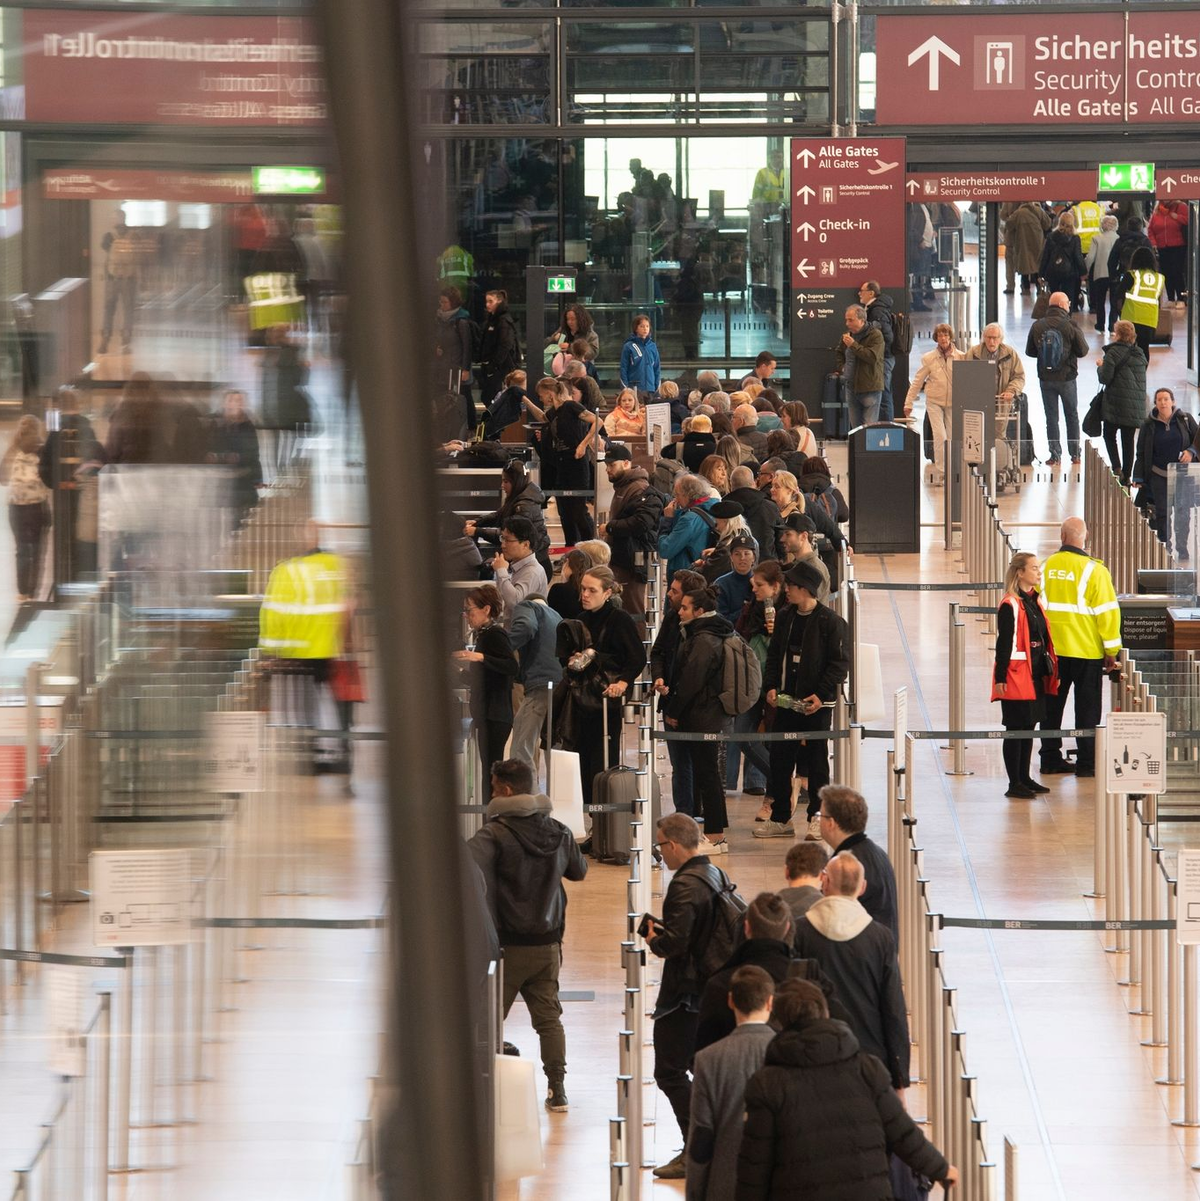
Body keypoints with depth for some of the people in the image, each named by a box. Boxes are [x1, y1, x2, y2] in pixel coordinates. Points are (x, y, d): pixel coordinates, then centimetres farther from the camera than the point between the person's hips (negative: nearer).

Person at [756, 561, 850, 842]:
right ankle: (780, 819, 13)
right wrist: (771, 686, 0)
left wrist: (821, 695, -17)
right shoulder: (784, 619, 9)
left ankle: (817, 817, 12)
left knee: (816, 761, 2)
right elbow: (774, 656, 15)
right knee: (779, 759, 6)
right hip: (786, 702, 6)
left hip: (817, 704, -6)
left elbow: (840, 663, -10)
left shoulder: (830, 622, -9)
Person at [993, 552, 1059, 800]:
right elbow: (1004, 642, -15)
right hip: (1017, 676, -9)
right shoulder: (1010, 605, -13)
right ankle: (1015, 784, 1)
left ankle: (1024, 778, 23)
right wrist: (1000, 677, -17)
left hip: (1036, 676, 9)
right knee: (1015, 729, -3)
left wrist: (1051, 672, 19)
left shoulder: (1036, 602, 13)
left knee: (1029, 726, 14)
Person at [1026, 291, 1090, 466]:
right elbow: (1083, 351, -10)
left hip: (1046, 379, 1)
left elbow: (1030, 351, -1)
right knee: (1072, 416, 14)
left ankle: (1055, 455, 7)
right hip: (1067, 378, -1)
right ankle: (1075, 454, 18)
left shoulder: (1037, 326, -8)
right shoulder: (1071, 326, -14)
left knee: (1051, 418, 8)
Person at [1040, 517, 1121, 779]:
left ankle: (1050, 758, 16)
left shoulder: (1047, 566, 1)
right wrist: (1111, 650, -2)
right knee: (1087, 708, 4)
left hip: (1051, 649, 4)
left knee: (1051, 706, 12)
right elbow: (1107, 611, -11)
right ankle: (1086, 762, 4)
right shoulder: (1094, 570, -12)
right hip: (1086, 650, -4)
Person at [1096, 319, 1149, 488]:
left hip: (1116, 404, -5)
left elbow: (1105, 378, -14)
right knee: (1128, 439, 10)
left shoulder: (1114, 352, -10)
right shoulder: (1139, 354, 11)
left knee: (1109, 435, 9)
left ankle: (1116, 467, -8)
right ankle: (1127, 476, 12)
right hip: (1137, 405, 5)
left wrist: (1101, 366, 8)